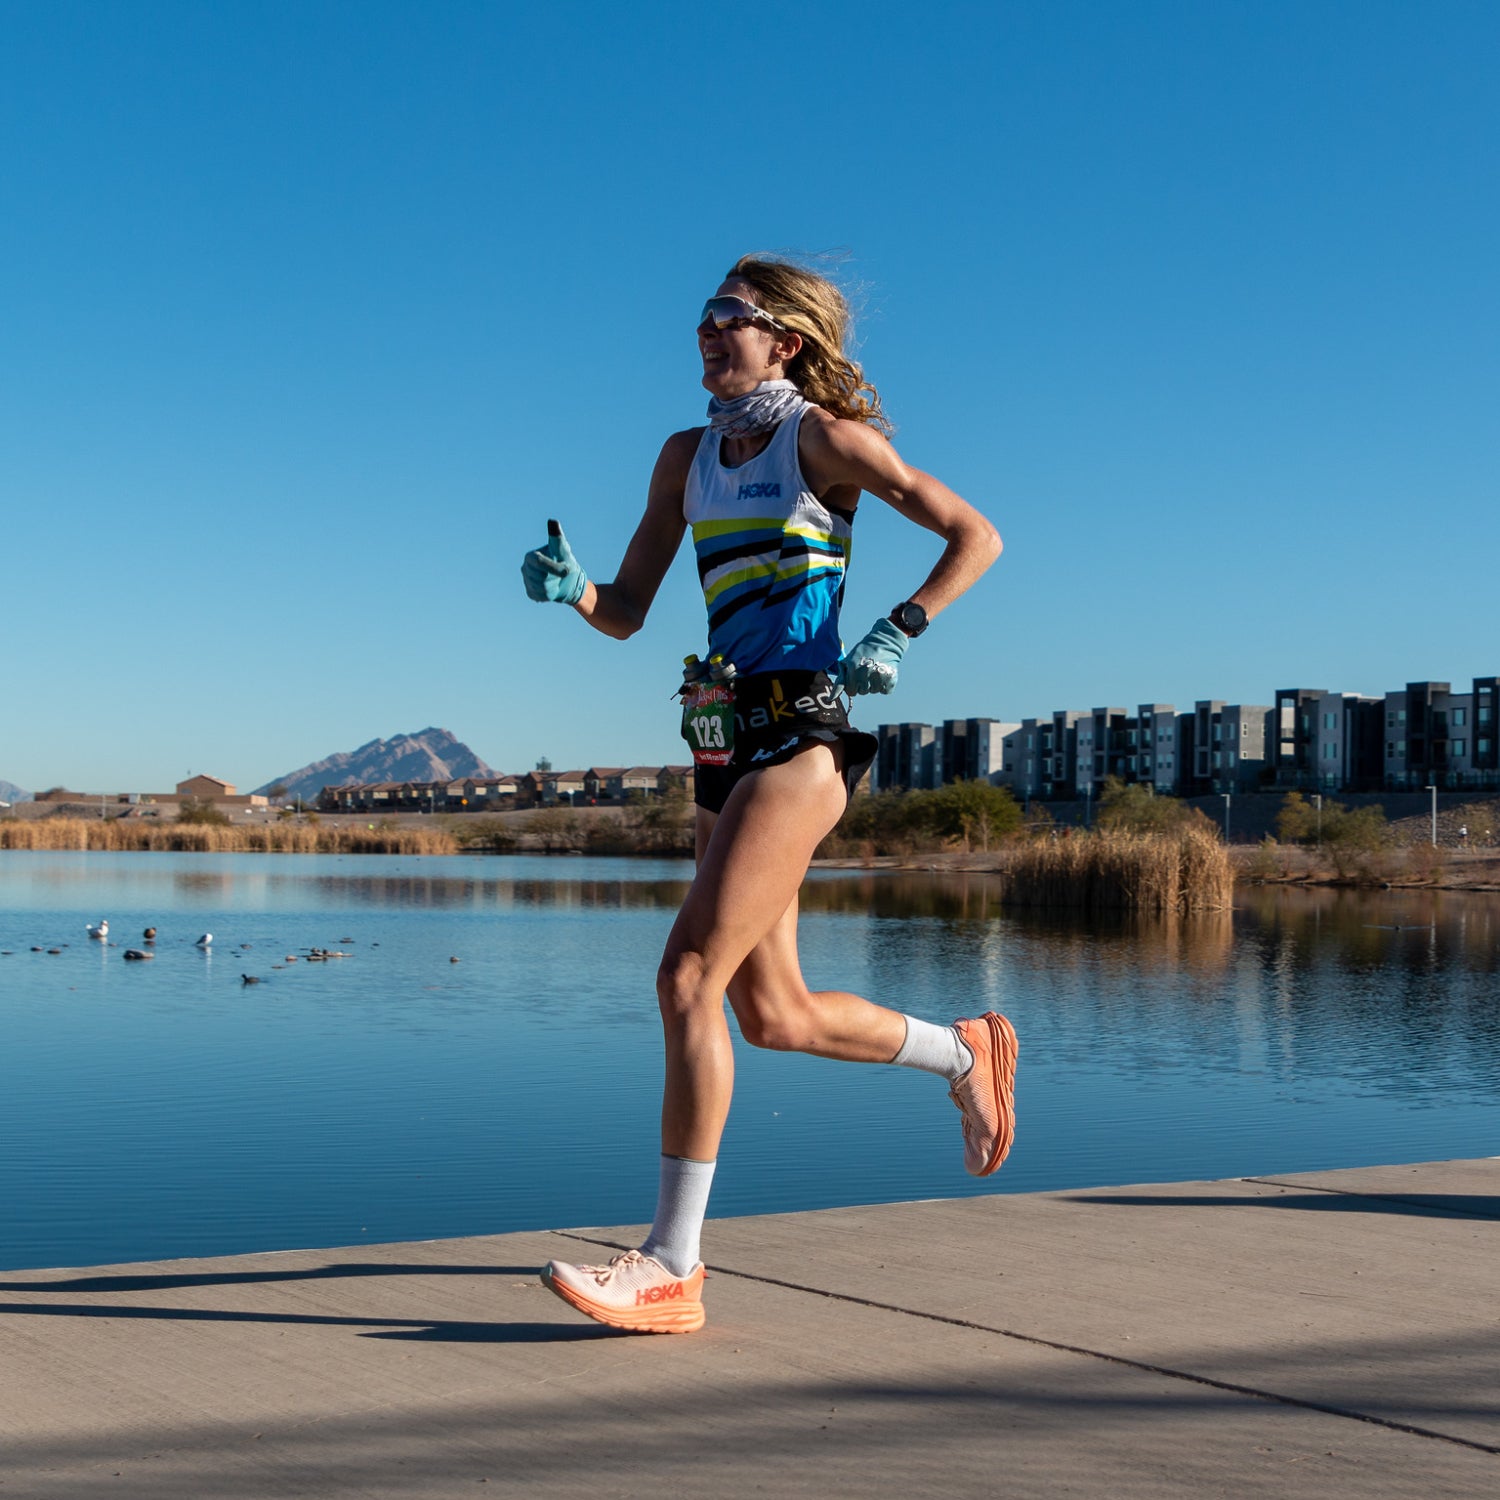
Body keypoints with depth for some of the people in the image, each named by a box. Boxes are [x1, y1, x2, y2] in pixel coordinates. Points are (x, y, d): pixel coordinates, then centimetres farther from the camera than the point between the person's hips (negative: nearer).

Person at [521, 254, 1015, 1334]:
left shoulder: (825, 438, -1)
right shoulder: (687, 456, 16)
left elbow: (977, 535, 1)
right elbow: (627, 614, 15)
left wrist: (900, 630, -12)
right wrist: (569, 587, -6)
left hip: (805, 735, -8)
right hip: (728, 741, 8)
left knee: (689, 978, -16)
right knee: (774, 1016, 13)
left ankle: (672, 1268, -11)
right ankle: (964, 1054, 38)